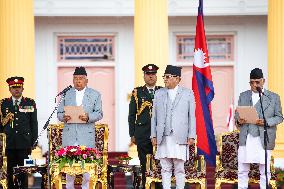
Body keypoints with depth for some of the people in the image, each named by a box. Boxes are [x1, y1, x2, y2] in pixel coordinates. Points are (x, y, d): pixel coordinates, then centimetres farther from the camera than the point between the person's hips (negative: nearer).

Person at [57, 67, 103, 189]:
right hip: (69, 135, 1)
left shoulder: (95, 95, 9)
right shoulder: (66, 94, 13)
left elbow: (99, 114, 3)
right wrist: (64, 117, -12)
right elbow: (59, 113, 12)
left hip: (87, 136, -1)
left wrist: (88, 117, -17)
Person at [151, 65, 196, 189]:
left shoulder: (188, 93, 6)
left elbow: (192, 116, 4)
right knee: (165, 169, 3)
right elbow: (154, 117, 12)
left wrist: (191, 136, -3)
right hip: (163, 138, 2)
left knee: (179, 169, -1)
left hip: (180, 138, -2)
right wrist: (153, 136, 5)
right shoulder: (159, 94, 12)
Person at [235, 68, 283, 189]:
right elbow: (237, 114, 14)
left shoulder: (273, 97, 4)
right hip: (246, 139, 2)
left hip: (264, 139, -2)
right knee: (242, 170, 5)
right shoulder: (243, 96, 12)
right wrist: (239, 121, -10)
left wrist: (266, 122, -15)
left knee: (264, 171, 3)